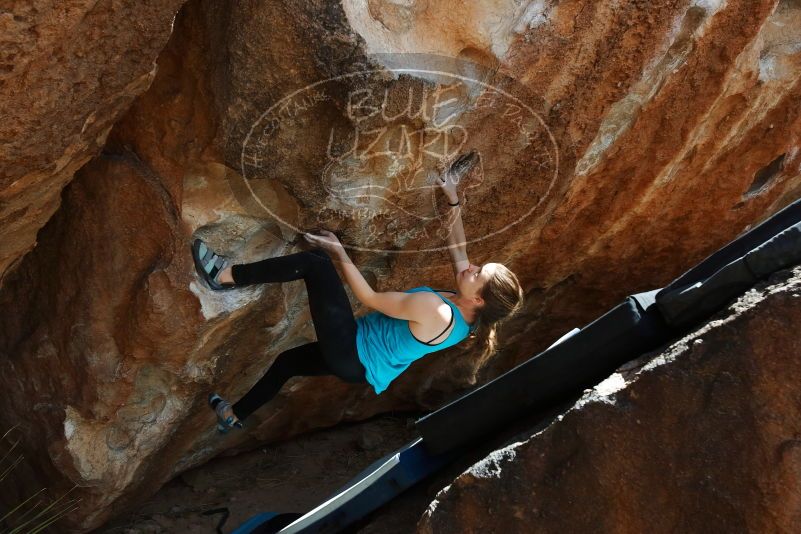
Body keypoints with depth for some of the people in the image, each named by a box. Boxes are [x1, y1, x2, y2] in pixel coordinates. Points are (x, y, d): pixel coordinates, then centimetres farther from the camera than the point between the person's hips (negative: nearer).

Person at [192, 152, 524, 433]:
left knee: (316, 262, -14)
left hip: (352, 353, -9)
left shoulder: (432, 308, -31)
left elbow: (369, 298, -20)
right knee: (287, 361, 30)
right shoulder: (468, 315, -6)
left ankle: (226, 275, -9)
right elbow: (458, 247, 8)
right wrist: (453, 196, 8)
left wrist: (339, 253, -11)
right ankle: (236, 415, 48)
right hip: (366, 368, 9)